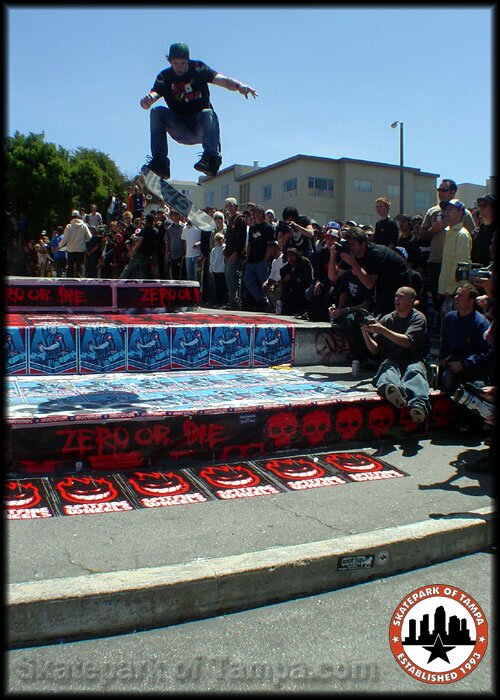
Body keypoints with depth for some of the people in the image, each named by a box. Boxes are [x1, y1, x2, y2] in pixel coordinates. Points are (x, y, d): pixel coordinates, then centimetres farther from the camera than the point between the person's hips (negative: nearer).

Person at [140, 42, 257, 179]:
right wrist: (146, 100, -40)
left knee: (208, 114, -33)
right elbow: (152, 96, -14)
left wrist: (239, 86, -37)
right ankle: (160, 163, -29)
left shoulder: (198, 69, -1)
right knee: (157, 112, -22)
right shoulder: (164, 77, 0)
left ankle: (211, 158, -49)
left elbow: (223, 80, -16)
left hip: (201, 128, -1)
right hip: (181, 130, 2)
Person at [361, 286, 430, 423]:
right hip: (391, 360, 1)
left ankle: (419, 404, -66)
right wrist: (365, 333, -5)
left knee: (414, 370, -36)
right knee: (387, 368, -34)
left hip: (413, 361, -1)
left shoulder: (418, 318, 8)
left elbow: (407, 342, -10)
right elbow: (375, 350, 13)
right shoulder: (387, 319, 18)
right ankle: (396, 392, -70)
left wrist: (382, 330, -14)